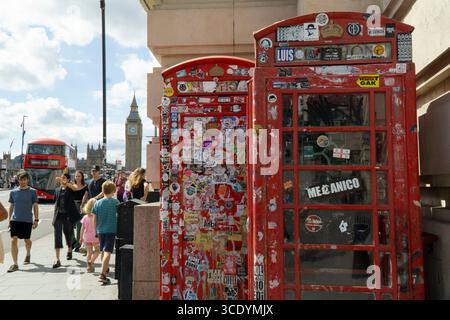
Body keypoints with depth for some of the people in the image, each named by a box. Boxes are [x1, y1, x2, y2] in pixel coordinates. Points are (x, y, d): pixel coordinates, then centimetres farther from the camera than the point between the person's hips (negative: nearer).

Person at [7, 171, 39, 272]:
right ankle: (15, 264, -4)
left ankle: (28, 254, 43)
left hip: (27, 220, -1)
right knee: (13, 240, -9)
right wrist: (9, 220, 12)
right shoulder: (13, 192, 5)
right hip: (15, 220, 1)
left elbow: (35, 206, 1)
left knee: (27, 240, 12)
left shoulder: (32, 191, -1)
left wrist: (36, 220, -2)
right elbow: (11, 206, 13)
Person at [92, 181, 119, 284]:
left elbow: (94, 219, 6)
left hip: (100, 230, 4)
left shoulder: (97, 203, 4)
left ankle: (105, 270, 37)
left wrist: (95, 231, 16)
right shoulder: (115, 202, -5)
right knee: (107, 252, -8)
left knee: (103, 251, 20)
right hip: (111, 230, -4)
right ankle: (103, 274, -18)